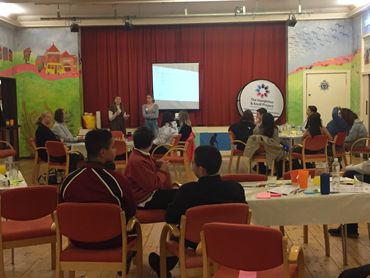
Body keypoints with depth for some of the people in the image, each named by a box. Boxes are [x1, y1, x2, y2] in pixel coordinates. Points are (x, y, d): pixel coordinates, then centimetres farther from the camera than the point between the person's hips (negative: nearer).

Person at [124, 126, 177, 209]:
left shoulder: (140, 155, 7)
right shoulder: (138, 161, -25)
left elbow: (150, 173, 26)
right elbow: (152, 184, -24)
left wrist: (156, 164, 5)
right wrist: (162, 171, -9)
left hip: (149, 191, 11)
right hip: (145, 199, -11)